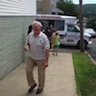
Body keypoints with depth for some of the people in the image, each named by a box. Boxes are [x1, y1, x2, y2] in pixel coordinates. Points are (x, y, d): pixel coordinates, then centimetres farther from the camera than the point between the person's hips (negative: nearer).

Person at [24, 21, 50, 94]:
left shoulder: (44, 37, -18)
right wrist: (26, 46, -13)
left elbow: (47, 49, -18)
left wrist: (46, 61, -21)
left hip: (41, 59, -4)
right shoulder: (30, 35, -3)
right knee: (28, 71, 7)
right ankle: (32, 84, 34)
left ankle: (41, 87, 34)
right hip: (31, 57, 5)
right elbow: (27, 43, 12)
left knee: (41, 73, 10)